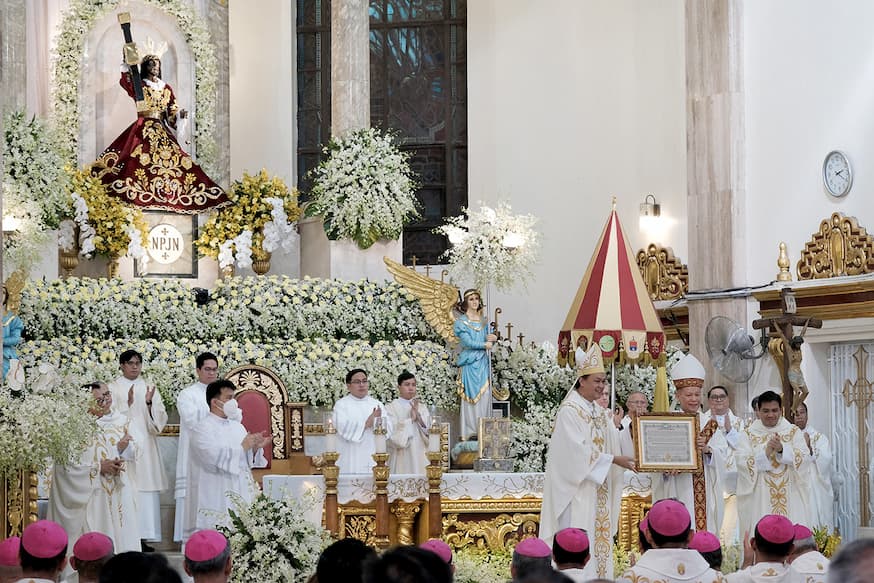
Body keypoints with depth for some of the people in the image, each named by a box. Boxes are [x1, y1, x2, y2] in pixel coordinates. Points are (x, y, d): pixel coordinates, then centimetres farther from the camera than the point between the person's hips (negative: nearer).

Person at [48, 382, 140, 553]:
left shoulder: (120, 420, 4)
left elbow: (134, 452, 6)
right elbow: (67, 464, -13)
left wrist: (124, 448, -15)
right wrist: (99, 467, -16)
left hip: (120, 492, 5)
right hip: (93, 496, -4)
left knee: (123, 538, 4)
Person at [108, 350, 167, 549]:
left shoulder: (149, 389, 13)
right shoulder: (113, 388, 4)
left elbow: (160, 419, 5)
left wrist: (150, 404, -12)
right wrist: (128, 404, -18)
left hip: (146, 448, 3)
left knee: (146, 492, -2)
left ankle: (142, 537, 0)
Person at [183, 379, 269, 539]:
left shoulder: (237, 427, 16)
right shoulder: (202, 428, -5)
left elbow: (248, 461, 18)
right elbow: (214, 458, -19)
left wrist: (255, 448, -3)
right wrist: (242, 447, -13)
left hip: (240, 496, 7)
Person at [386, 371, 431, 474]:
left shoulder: (422, 408, 12)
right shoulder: (390, 408, -1)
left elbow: (429, 431, 2)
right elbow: (394, 434, -11)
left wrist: (418, 416, -11)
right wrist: (411, 419, -11)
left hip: (420, 458, 3)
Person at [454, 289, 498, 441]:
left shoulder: (484, 320, 15)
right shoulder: (461, 322, -2)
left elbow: (489, 340, 16)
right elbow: (467, 341, -12)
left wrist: (494, 338, -6)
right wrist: (484, 344, -9)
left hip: (483, 362, 5)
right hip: (470, 362, -5)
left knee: (484, 395, 1)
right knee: (471, 395, -7)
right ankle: (470, 430, -5)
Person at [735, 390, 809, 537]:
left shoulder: (794, 432, 11)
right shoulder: (747, 434, 7)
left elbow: (803, 459, -3)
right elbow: (743, 463, -6)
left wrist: (782, 449, -18)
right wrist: (766, 452, -18)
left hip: (790, 497, 1)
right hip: (759, 500, -1)